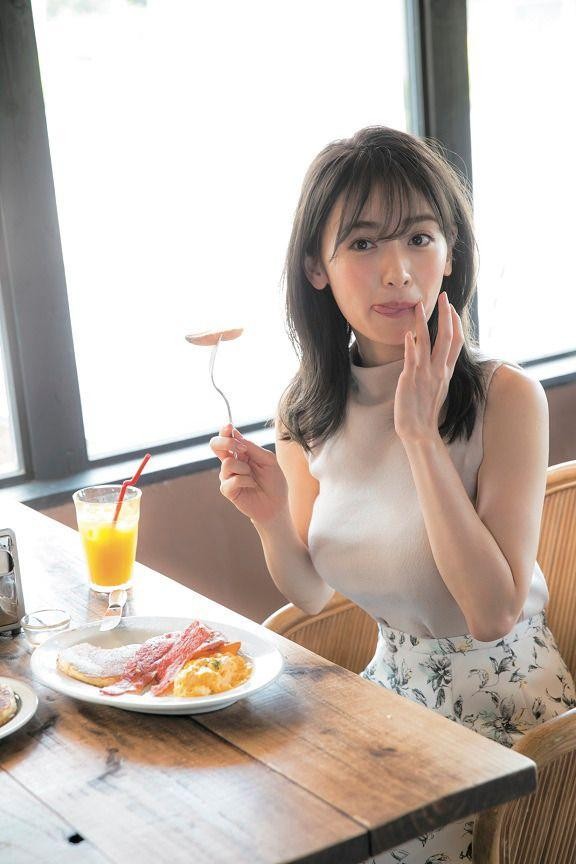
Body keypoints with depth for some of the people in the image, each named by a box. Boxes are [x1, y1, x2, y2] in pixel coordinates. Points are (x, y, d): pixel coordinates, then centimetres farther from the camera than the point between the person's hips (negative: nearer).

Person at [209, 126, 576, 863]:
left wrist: (422, 434, -28)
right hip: (391, 685, 5)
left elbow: (493, 612, -25)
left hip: (502, 705, -4)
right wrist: (272, 519, -17)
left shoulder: (506, 398, -20)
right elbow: (312, 594, 5)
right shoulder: (307, 410, -4)